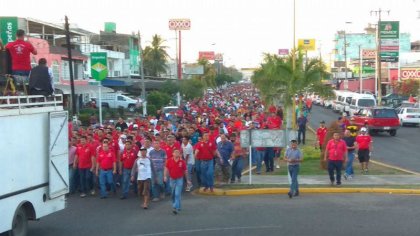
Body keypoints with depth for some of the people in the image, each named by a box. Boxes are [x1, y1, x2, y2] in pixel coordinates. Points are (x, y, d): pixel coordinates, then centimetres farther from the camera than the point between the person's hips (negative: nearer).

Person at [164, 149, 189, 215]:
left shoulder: (182, 161, -5)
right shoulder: (169, 161, -2)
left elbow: (185, 171, 4)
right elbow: (166, 168, 3)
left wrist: (187, 180, 9)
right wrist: (165, 176, -11)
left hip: (179, 179, -3)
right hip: (172, 179, 3)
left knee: (177, 194, -11)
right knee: (173, 194, 12)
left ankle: (176, 208, -14)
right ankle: (178, 207, 30)